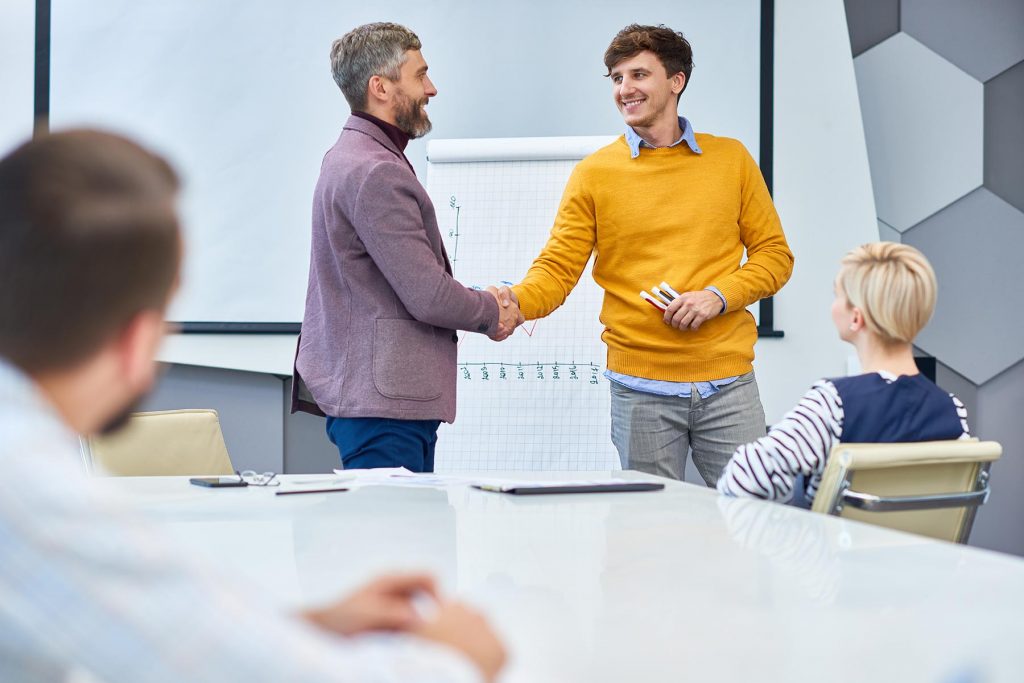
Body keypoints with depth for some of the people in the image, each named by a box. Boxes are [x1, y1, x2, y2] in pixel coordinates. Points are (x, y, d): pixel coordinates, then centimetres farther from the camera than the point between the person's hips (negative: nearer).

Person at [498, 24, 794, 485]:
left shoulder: (731, 159, 7)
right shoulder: (594, 174, 3)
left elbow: (774, 254, 8)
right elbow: (558, 267, -1)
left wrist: (719, 295, -9)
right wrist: (517, 301, -23)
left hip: (728, 382, 1)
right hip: (640, 390, -1)